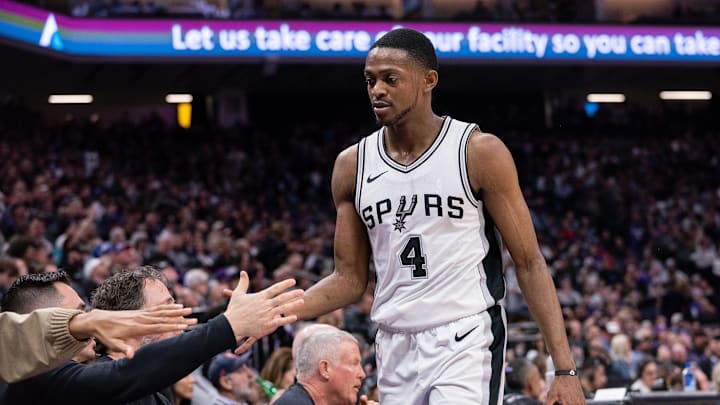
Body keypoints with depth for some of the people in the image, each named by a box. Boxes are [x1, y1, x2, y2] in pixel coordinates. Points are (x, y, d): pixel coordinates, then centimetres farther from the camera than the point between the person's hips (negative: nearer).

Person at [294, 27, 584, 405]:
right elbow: (350, 279, 11)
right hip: (395, 349, 5)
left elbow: (529, 264, -4)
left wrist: (565, 369, -10)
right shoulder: (352, 165, 6)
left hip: (467, 343, -5)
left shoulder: (480, 152, -6)